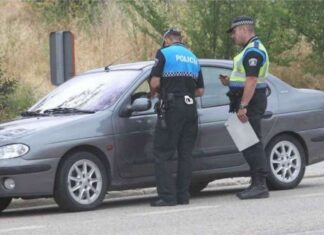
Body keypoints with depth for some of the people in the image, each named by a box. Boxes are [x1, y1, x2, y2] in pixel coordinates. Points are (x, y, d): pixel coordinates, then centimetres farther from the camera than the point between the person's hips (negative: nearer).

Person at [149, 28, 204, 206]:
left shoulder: (164, 53, -1)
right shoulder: (193, 58, 19)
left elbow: (155, 82, -10)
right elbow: (200, 91, 17)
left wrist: (153, 93, 10)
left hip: (171, 107, -6)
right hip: (190, 109, 6)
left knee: (163, 153, -4)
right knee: (185, 153, 9)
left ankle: (167, 196, -11)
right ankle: (183, 196, 8)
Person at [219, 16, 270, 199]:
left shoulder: (253, 50, -15)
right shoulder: (252, 49, 20)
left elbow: (252, 81, -23)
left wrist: (243, 106, -26)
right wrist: (230, 82, 13)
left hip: (250, 102, -11)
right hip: (250, 102, 11)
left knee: (252, 143, -12)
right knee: (250, 144, 12)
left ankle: (260, 185, -14)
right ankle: (257, 184, 15)